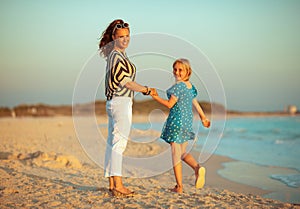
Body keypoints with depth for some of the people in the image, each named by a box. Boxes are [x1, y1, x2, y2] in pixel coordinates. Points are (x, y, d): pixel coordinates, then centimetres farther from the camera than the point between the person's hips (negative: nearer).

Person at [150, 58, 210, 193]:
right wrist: (203, 118, 32)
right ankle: (197, 167, -10)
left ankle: (179, 186, 1)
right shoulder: (190, 86, 11)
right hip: (188, 122, 8)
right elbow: (195, 103, 22)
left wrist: (155, 96, -6)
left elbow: (169, 104, -14)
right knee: (183, 152, 18)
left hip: (176, 121, -8)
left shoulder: (178, 86, -14)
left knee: (175, 153, -1)